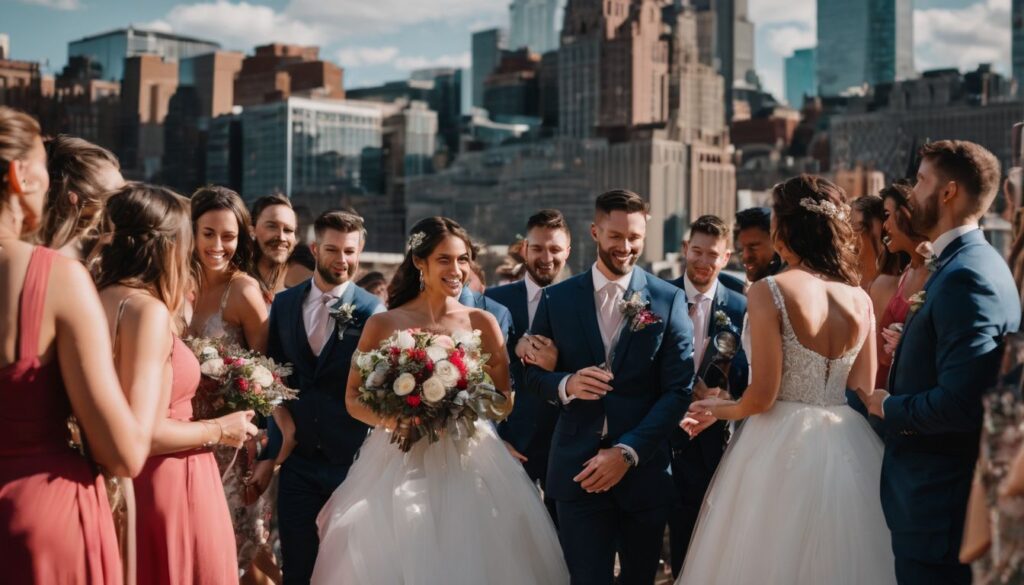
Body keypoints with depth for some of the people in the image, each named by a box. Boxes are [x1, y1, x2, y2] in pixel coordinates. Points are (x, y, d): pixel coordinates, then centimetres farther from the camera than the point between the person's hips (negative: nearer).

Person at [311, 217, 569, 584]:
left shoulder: (482, 323, 2)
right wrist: (395, 419, -16)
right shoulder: (383, 325, 0)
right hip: (399, 464, 0)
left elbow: (504, 399, 5)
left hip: (470, 464, 1)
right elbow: (354, 399, 3)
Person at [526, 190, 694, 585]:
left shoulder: (669, 300, 0)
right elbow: (533, 374, 8)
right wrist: (565, 384, -15)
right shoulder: (557, 299, 4)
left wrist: (627, 451, -14)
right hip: (578, 470, 0)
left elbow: (678, 390, -5)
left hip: (644, 468, 0)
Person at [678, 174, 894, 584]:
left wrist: (720, 410, 6)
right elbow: (863, 393, 7)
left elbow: (764, 395, -13)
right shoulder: (860, 299, 4)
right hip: (849, 453, 5)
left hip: (785, 449, -5)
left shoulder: (770, 291, -11)